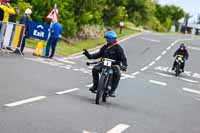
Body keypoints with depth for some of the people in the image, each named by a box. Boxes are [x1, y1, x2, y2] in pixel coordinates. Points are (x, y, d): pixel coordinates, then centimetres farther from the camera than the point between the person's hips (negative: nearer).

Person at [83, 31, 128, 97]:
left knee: (117, 74, -35)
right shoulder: (104, 47, 14)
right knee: (95, 69, -23)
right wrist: (89, 55, 5)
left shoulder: (118, 48, -3)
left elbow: (123, 58, -7)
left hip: (114, 65, -4)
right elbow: (98, 54, 19)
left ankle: (112, 90, -26)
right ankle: (95, 85, -10)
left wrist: (124, 66, -25)